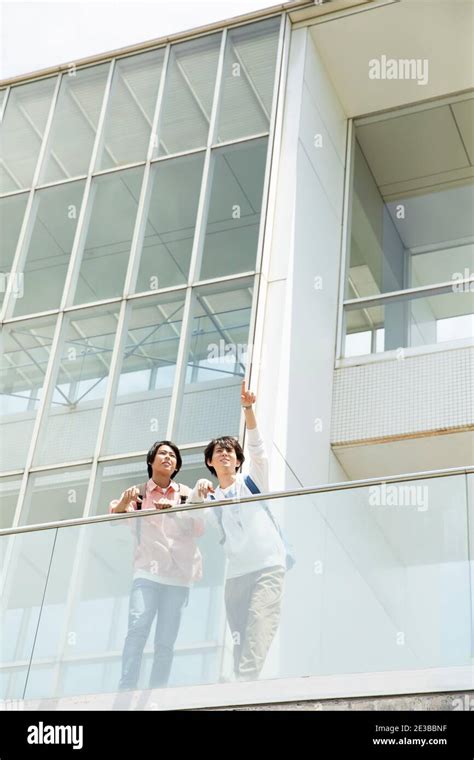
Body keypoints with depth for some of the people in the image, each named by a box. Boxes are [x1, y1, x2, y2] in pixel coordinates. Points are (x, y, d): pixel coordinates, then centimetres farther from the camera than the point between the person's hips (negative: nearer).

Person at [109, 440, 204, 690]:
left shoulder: (185, 494, 13)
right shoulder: (138, 493, 10)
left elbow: (199, 528, 1)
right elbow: (115, 515, -5)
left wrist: (174, 509, -15)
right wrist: (123, 503, -28)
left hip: (178, 575, 2)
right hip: (147, 572, -2)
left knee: (165, 643, -5)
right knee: (137, 629, -21)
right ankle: (126, 691, -25)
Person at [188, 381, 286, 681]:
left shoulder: (251, 481, 11)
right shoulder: (209, 497, 18)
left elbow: (258, 449, -4)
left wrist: (248, 409, -18)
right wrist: (198, 491, -23)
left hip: (269, 566, -4)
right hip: (235, 575, 4)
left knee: (259, 633, -21)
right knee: (240, 641, 3)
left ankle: (246, 681, -33)